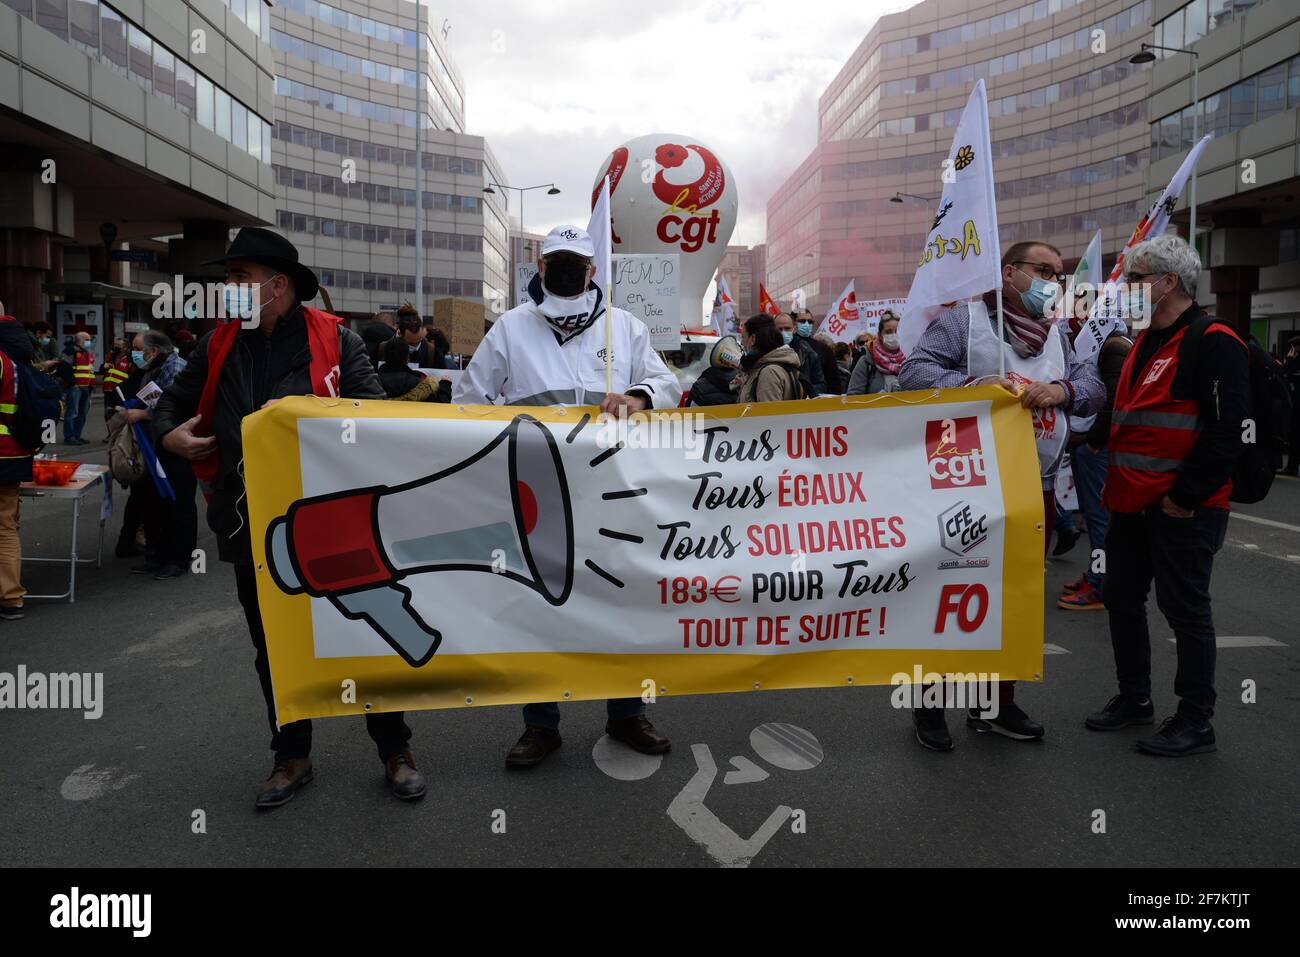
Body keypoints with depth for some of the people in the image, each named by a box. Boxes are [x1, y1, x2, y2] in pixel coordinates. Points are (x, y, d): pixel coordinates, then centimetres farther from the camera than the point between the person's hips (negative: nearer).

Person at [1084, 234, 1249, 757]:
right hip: (1131, 503, 9)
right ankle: (1134, 698, 31)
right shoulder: (1145, 343, 16)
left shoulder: (1214, 343, -13)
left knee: (1185, 610, 1)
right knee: (1122, 599, 15)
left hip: (1182, 511, -9)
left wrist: (1186, 497, -19)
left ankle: (1195, 722, 15)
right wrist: (1115, 482, 14)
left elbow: (1226, 431, -20)